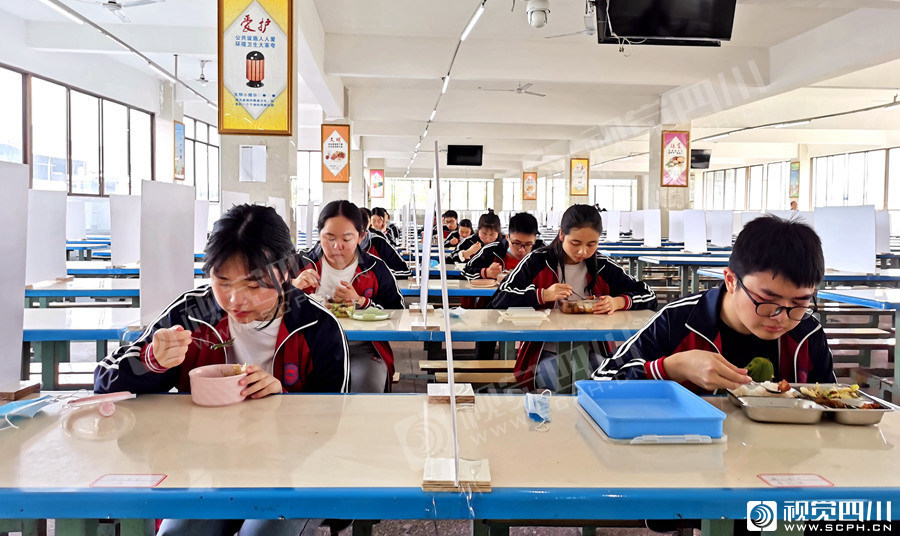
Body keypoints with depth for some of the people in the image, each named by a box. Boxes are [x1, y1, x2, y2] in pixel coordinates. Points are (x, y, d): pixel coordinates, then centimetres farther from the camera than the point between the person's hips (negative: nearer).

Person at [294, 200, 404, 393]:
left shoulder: (376, 269, 5)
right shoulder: (303, 264, 7)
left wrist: (360, 301, -11)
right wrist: (293, 287, -12)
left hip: (361, 348, -1)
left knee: (367, 384, -30)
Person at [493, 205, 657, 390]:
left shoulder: (604, 267, 6)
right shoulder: (537, 262, -1)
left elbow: (649, 295, 9)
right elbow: (499, 298, -8)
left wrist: (619, 302, -13)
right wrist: (543, 295, -20)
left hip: (590, 352, 2)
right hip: (547, 352, -2)